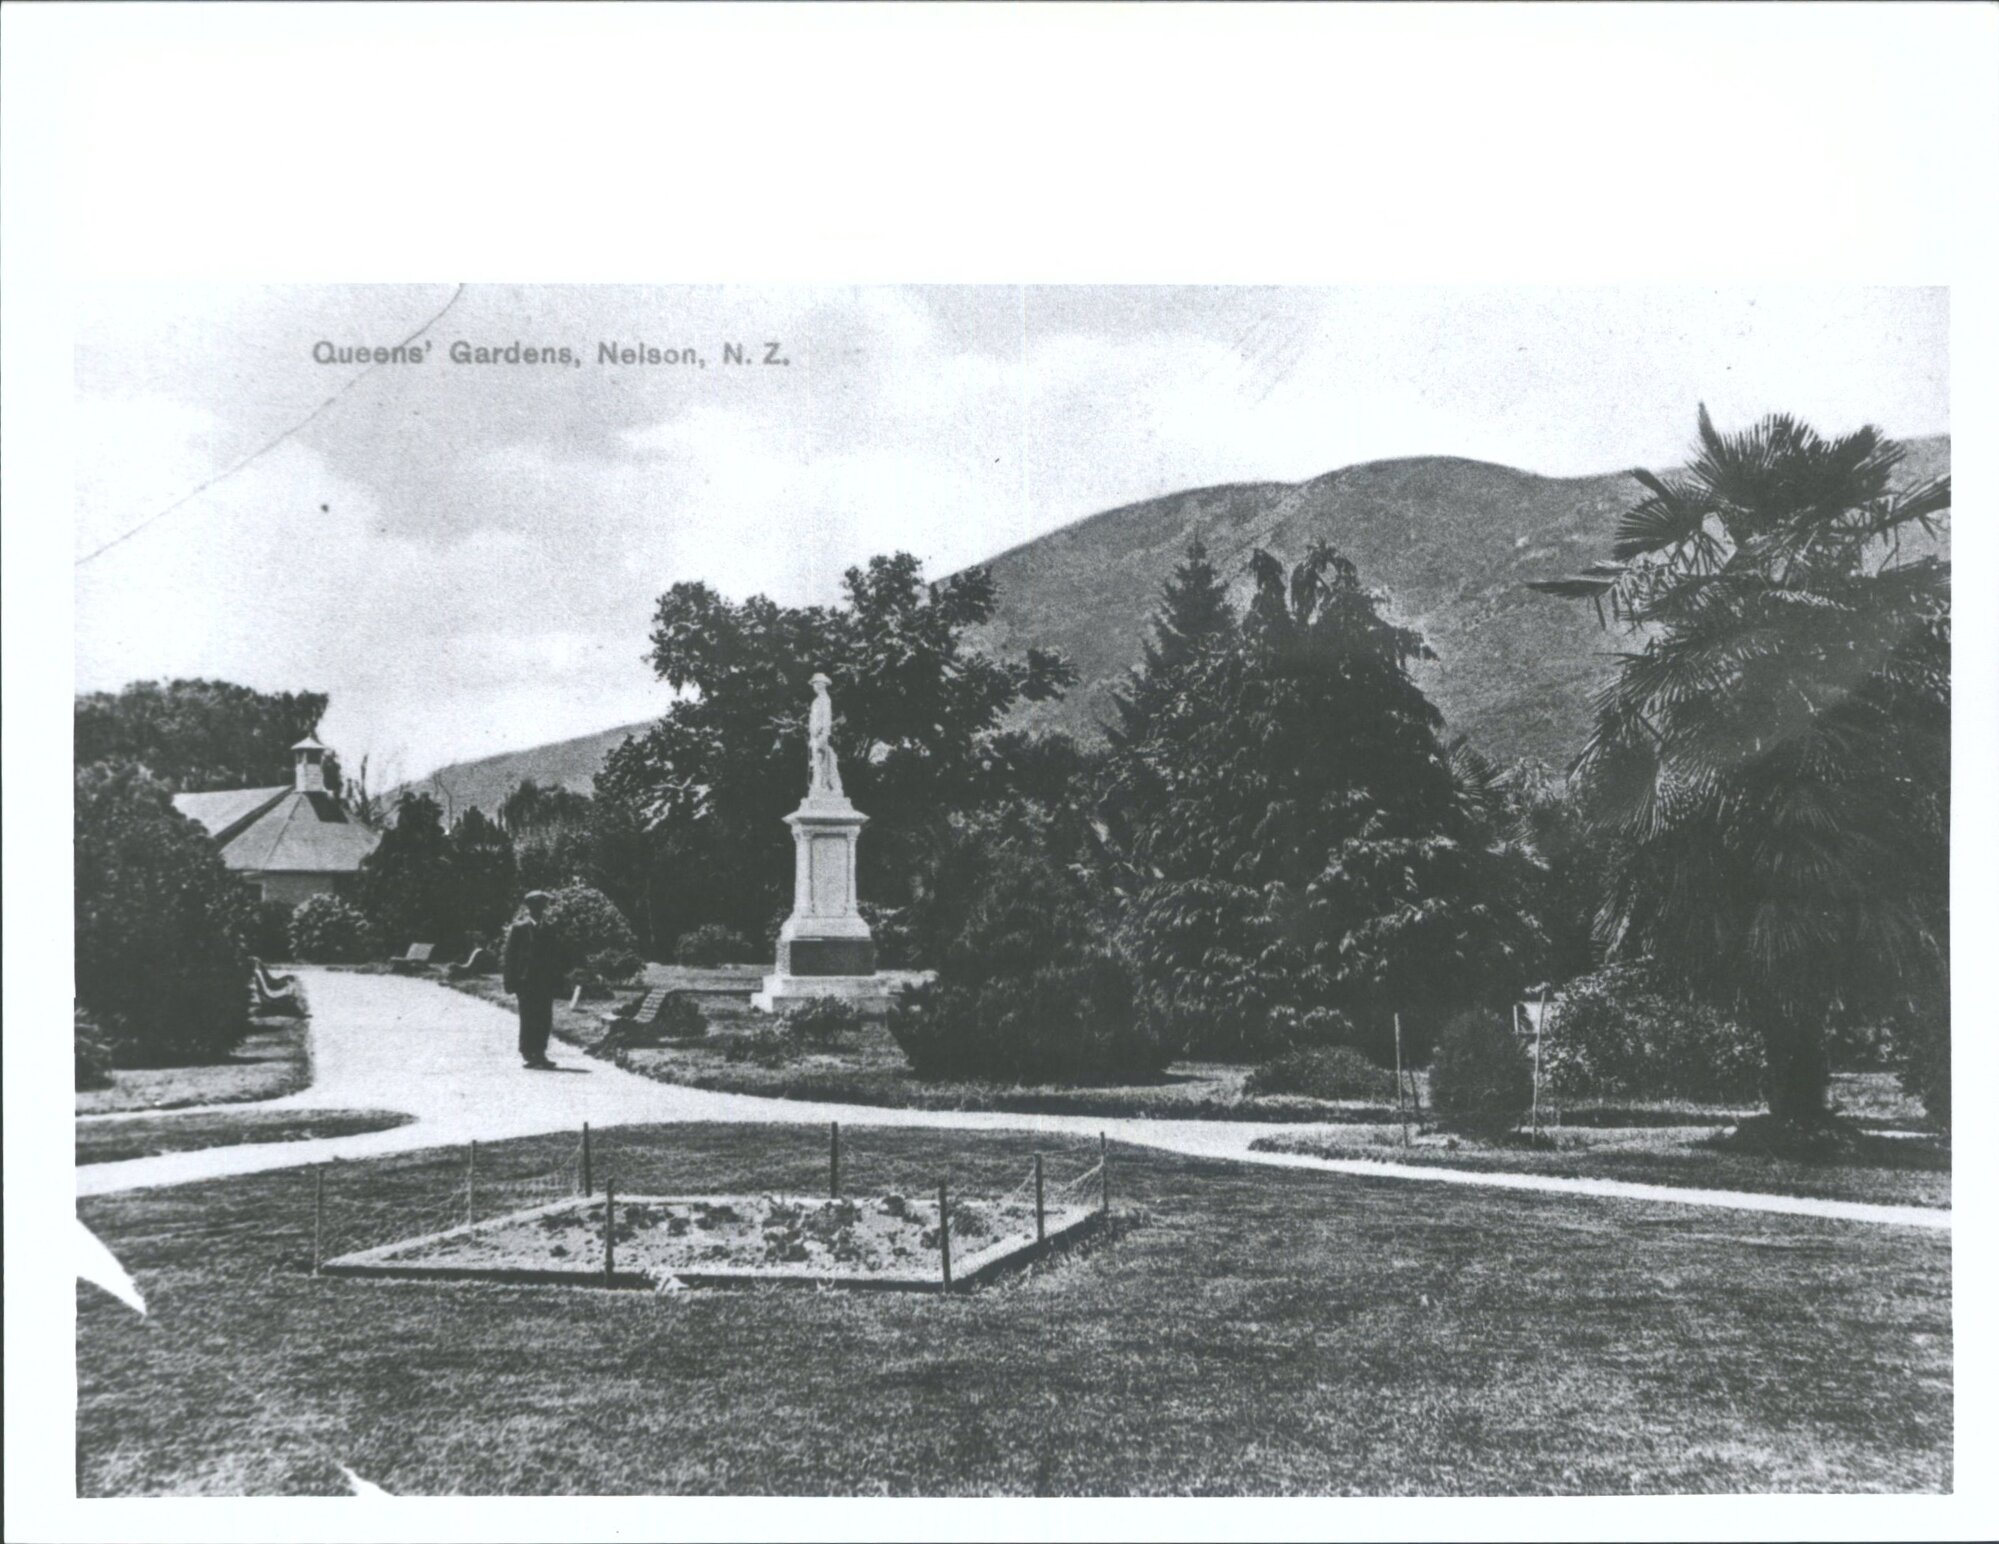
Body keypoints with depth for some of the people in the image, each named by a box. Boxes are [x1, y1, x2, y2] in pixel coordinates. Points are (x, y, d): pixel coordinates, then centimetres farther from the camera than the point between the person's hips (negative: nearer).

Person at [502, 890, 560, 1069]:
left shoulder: (547, 929, 12)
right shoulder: (519, 928, -4)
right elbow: (509, 957, -4)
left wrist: (555, 980, 8)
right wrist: (512, 984, -9)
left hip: (545, 983, 5)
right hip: (527, 983, -5)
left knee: (545, 1020, 5)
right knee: (529, 1020, -4)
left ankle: (540, 1054, 13)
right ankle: (528, 1056, 3)